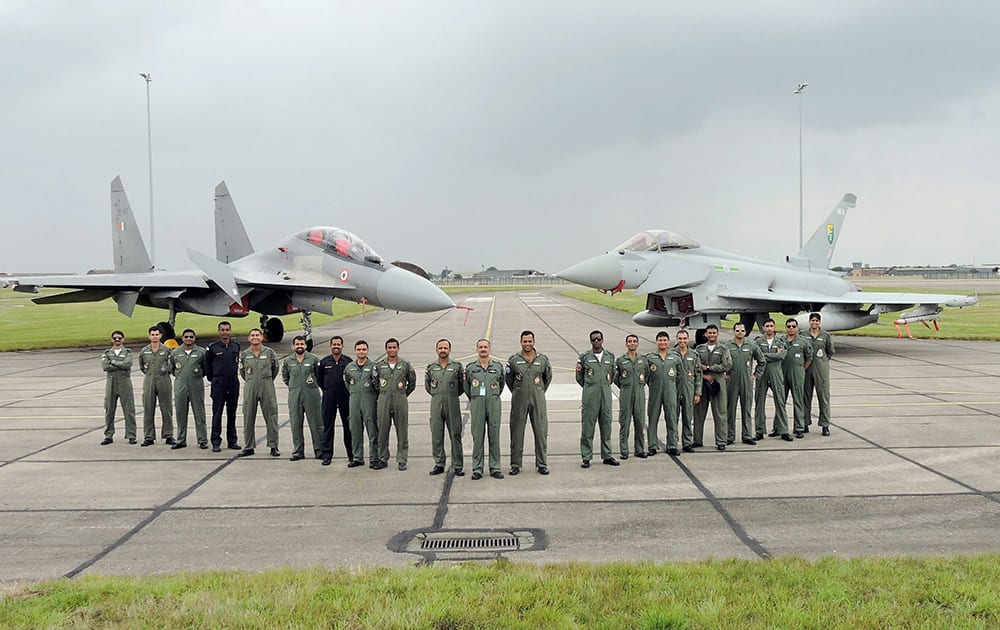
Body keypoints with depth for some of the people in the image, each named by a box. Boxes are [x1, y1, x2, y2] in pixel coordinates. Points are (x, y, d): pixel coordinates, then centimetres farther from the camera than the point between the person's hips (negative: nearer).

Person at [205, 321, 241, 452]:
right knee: (217, 413, -2)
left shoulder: (236, 345, 6)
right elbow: (207, 364, 8)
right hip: (218, 383, -3)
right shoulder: (213, 347, -3)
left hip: (233, 382, 3)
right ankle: (216, 442, 1)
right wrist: (211, 378, 9)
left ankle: (232, 441, 16)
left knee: (232, 412, 9)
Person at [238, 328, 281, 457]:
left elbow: (276, 368, 13)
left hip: (267, 387, -2)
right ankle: (248, 447, 12)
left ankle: (273, 446, 6)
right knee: (248, 417, 4)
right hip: (249, 388, 2)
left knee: (271, 416, -1)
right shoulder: (244, 354, 5)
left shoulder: (269, 352, 0)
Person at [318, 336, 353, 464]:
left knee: (348, 426, 3)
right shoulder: (324, 362, 3)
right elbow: (319, 379, 12)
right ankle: (326, 455, 12)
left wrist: (349, 391, 4)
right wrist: (328, 391, 11)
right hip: (329, 398, 1)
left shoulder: (348, 361, -1)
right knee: (328, 426, 5)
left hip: (345, 397, -1)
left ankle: (352, 455, 9)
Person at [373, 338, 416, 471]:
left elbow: (412, 383, 12)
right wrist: (383, 394, 12)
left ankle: (402, 460, 8)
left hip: (401, 401, -1)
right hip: (383, 401, 1)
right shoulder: (379, 365, 6)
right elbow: (374, 383, 15)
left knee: (402, 432, 1)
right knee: (382, 431, 4)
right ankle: (383, 459, 14)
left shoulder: (405, 365, 4)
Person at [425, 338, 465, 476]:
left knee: (455, 435, -1)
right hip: (436, 404, 2)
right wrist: (438, 395, 12)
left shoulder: (457, 366, 4)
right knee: (436, 435, 3)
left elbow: (462, 386, 9)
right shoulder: (431, 367, 9)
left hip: (452, 404, -2)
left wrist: (452, 395, 6)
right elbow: (427, 386, 17)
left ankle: (458, 466, 4)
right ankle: (439, 464, 12)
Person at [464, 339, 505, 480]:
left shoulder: (498, 366, 6)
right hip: (477, 405, 0)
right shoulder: (470, 367, 4)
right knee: (477, 437, 0)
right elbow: (466, 386, 16)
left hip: (494, 404, 1)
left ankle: (495, 468, 8)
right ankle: (477, 469, 5)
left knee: (494, 436, 2)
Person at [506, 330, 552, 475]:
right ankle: (515, 465, 11)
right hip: (519, 402, -1)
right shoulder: (513, 360, 1)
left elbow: (548, 378, 18)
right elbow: (508, 379, 13)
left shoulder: (543, 359, 4)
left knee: (541, 432, 1)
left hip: (538, 401, 1)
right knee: (517, 433, 3)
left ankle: (542, 464, 10)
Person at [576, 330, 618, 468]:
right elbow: (579, 377, 10)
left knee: (606, 425, 7)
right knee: (587, 426, -2)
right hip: (590, 396, -2)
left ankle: (607, 456, 15)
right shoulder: (584, 357, 2)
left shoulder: (610, 356, 9)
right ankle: (586, 457, 4)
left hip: (606, 395, 3)